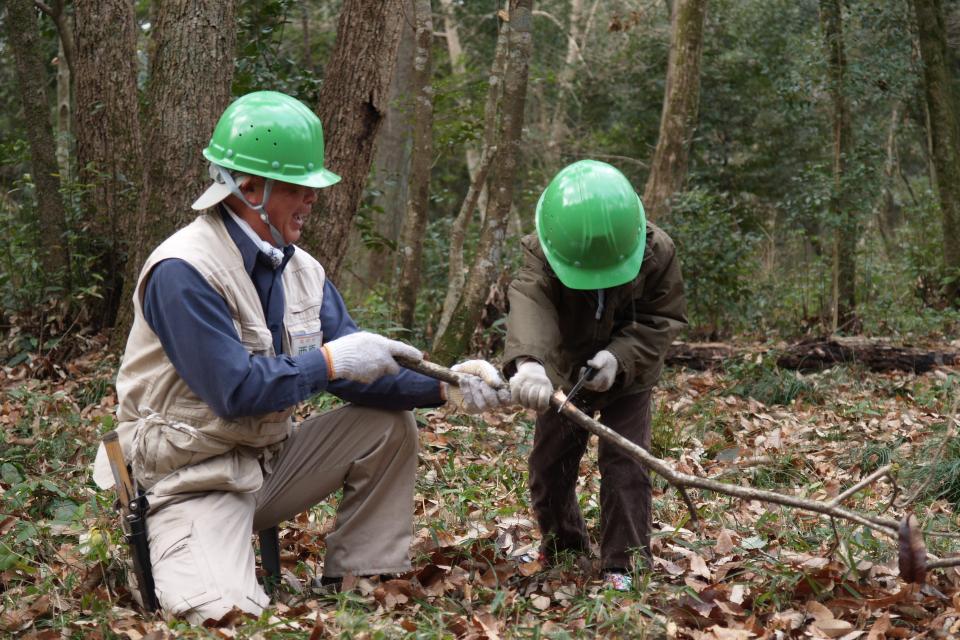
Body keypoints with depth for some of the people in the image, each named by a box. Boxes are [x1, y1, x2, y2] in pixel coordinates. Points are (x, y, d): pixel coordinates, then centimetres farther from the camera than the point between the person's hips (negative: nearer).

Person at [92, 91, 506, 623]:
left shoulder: (301, 270, 4)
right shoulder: (183, 272, -22)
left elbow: (359, 371, 0)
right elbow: (235, 392, -27)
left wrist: (444, 386, -15)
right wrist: (331, 359, -23)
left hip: (268, 460, 8)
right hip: (195, 478, -8)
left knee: (390, 427, -3)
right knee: (227, 615, -27)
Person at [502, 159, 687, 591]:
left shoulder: (657, 252, -25)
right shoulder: (541, 253, -29)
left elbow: (663, 320, -19)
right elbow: (530, 304, -48)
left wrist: (620, 357, -37)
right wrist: (528, 361, -69)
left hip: (627, 376, -1)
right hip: (564, 374, 1)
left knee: (625, 465, -9)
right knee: (549, 463, 7)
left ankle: (620, 562, 2)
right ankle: (563, 546, 30)